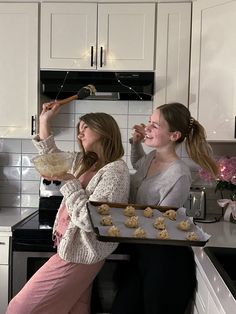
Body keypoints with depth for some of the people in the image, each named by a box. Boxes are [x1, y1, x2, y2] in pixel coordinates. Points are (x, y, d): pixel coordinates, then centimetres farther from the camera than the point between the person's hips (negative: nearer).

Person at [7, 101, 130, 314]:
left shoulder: (115, 170, -20)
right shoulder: (84, 161, 7)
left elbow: (89, 220, -26)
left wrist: (68, 181, -21)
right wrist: (44, 122, 11)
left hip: (78, 253, -9)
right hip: (76, 249, 9)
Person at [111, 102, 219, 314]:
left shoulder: (179, 175, -23)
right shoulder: (152, 156, 1)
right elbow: (138, 165, 27)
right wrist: (136, 143, 9)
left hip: (165, 262, -8)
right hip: (141, 254, 8)